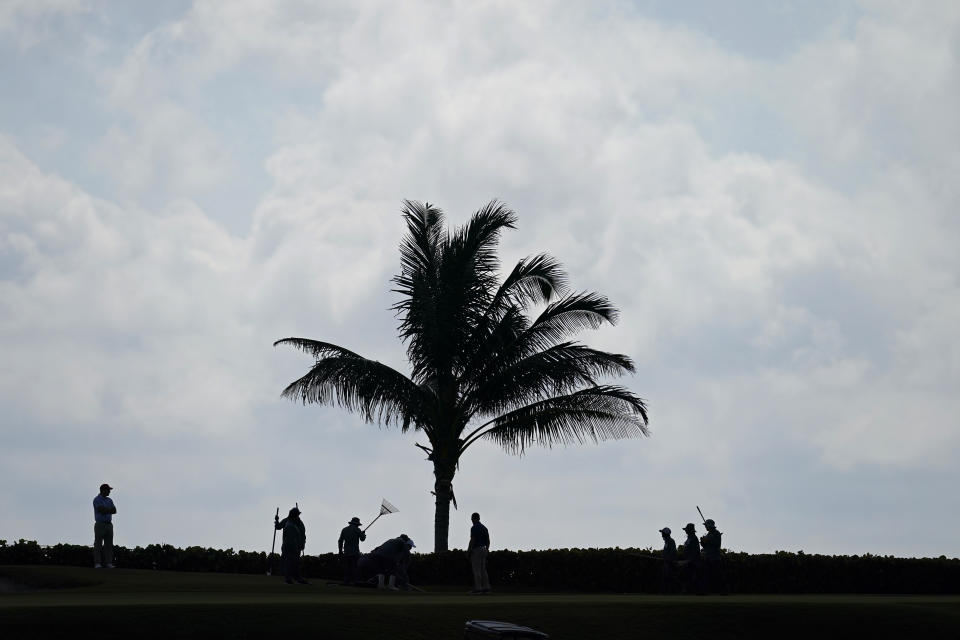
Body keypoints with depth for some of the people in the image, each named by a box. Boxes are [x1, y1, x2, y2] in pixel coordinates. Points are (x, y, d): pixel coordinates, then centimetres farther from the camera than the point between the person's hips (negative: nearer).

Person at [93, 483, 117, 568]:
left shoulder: (109, 500, 15)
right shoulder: (97, 500, -8)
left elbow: (114, 511, 2)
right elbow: (102, 511, -21)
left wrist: (106, 510, -14)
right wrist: (110, 509, -6)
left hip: (109, 524, 6)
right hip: (99, 525, -6)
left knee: (109, 545, 0)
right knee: (98, 544, -6)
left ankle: (108, 563, 0)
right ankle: (97, 564, -7)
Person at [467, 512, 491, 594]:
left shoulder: (474, 528, -12)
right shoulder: (484, 527, 13)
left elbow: (472, 540, -17)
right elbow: (488, 540, 14)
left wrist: (468, 551, -12)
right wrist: (487, 549, 21)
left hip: (476, 550, -8)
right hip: (483, 550, 8)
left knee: (476, 570, -7)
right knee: (483, 570, 9)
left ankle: (478, 588, -10)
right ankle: (486, 588, 6)